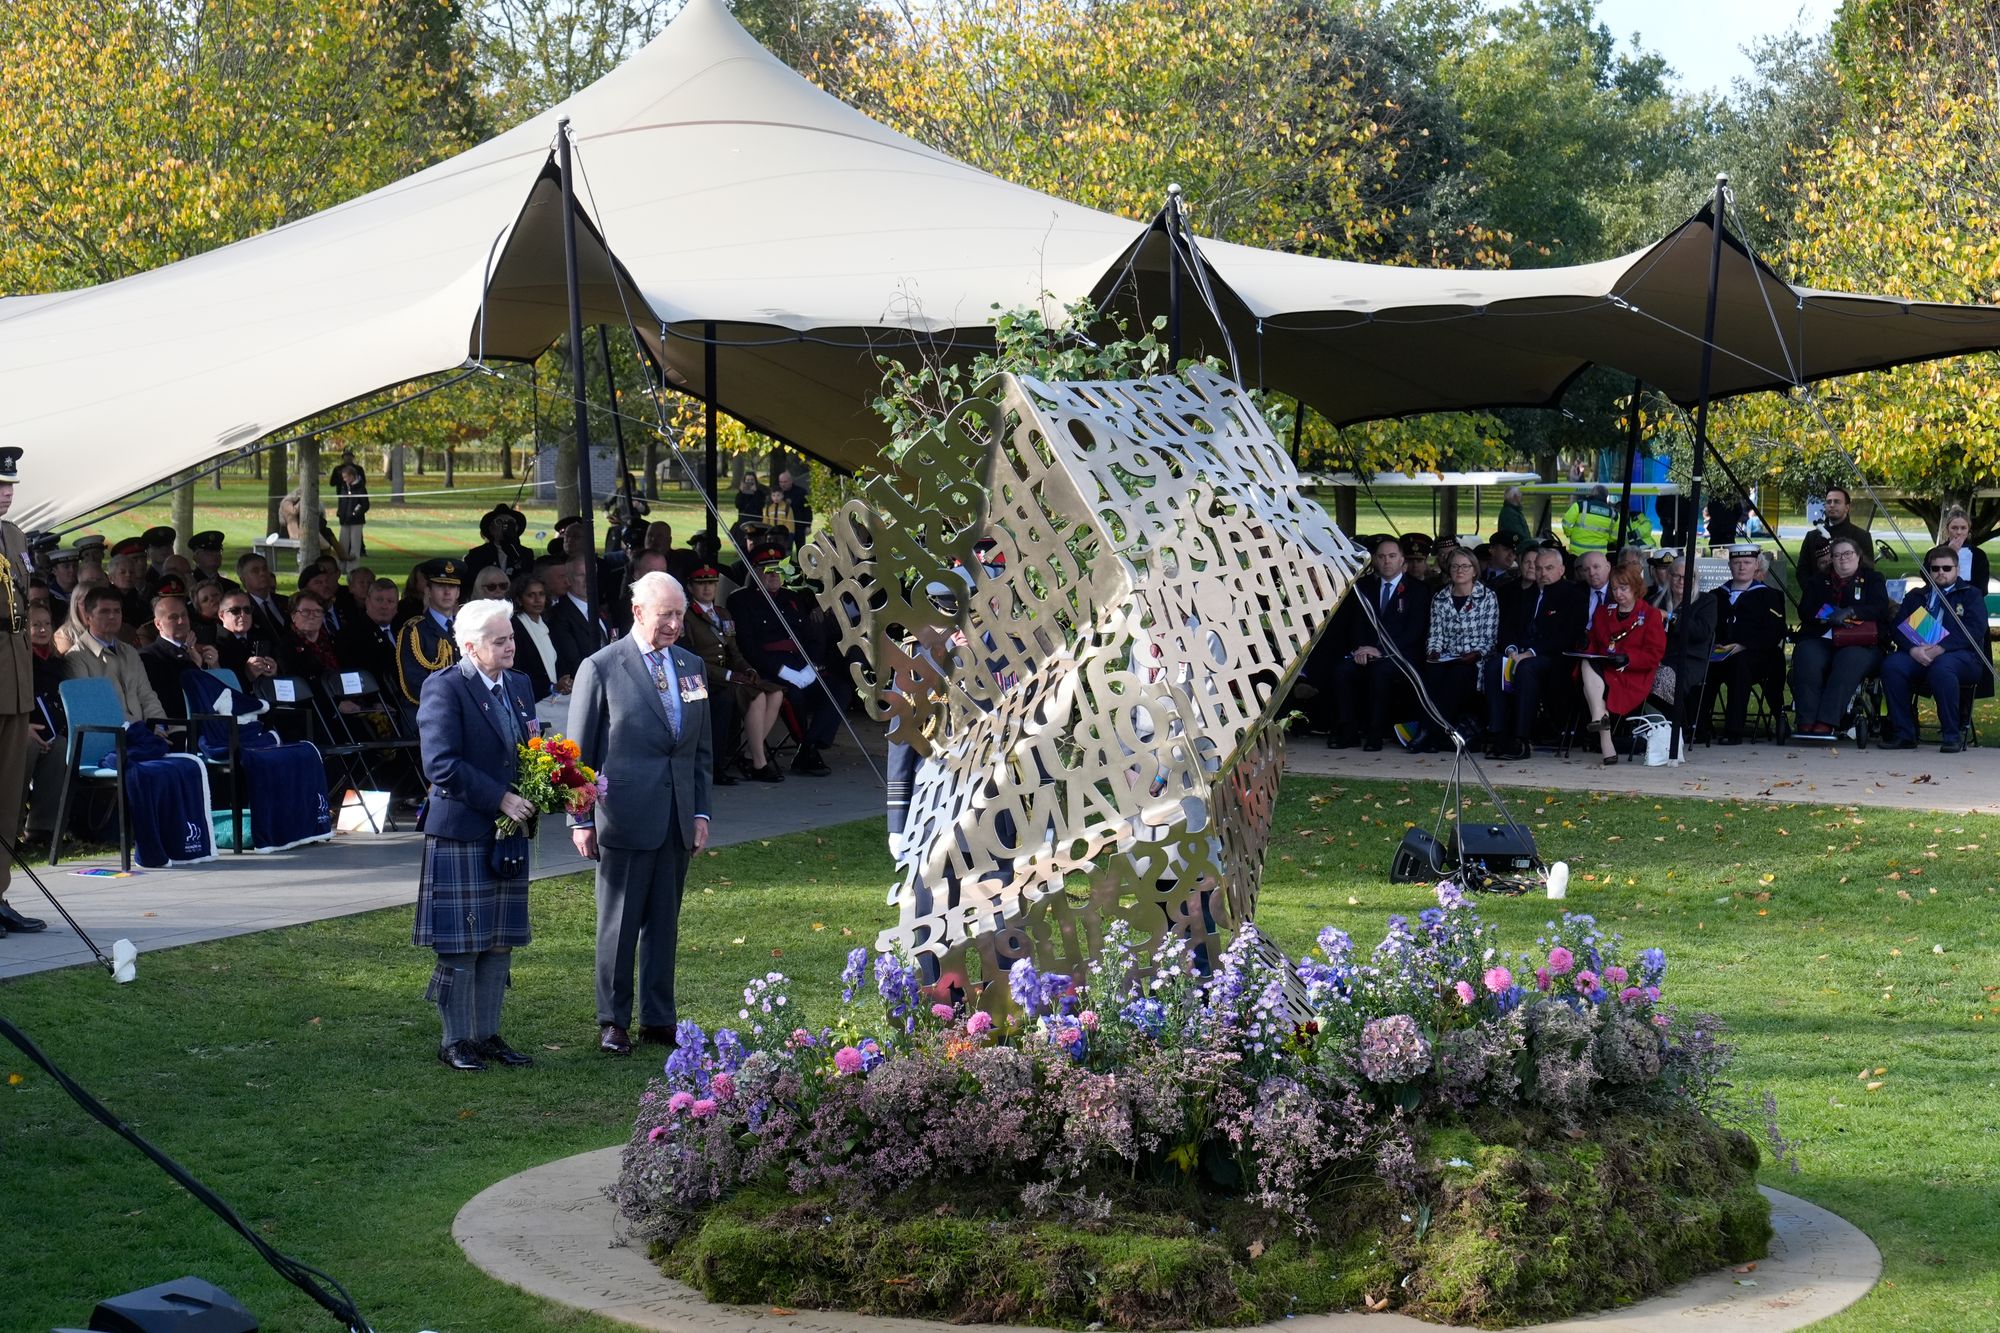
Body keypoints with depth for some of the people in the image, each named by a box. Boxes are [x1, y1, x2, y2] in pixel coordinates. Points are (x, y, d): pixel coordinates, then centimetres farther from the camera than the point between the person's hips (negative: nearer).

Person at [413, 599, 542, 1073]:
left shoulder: (518, 686, 13)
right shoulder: (444, 687, -11)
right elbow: (441, 764, -18)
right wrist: (500, 799, -18)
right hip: (460, 833, -7)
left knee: (499, 943, 10)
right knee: (460, 944, -2)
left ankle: (487, 1034, 19)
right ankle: (456, 1041, 7)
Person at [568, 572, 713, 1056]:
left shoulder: (691, 666, 12)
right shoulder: (601, 668, -4)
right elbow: (579, 752, -2)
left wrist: (701, 811, 10)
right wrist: (582, 820, -5)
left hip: (677, 819, 5)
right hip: (625, 815, -5)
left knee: (664, 922, 11)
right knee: (619, 923, 2)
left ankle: (659, 1019, 18)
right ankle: (613, 1022, 10)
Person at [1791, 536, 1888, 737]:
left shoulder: (1872, 579, 21)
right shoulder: (1818, 581, 27)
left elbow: (1880, 609, 3)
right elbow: (1805, 611, 11)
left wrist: (1850, 613, -12)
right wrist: (1830, 616, -8)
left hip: (1860, 643, -2)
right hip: (1819, 639, 2)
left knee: (1849, 660, -38)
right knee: (1806, 658, -34)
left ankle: (1826, 723, -47)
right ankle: (1806, 722, -42)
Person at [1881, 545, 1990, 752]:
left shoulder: (1970, 595, 13)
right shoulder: (1915, 596, 24)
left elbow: (1975, 630, -4)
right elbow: (1897, 626, 9)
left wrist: (1940, 649, -18)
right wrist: (1913, 649, -14)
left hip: (1961, 656, -3)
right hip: (1917, 656, 3)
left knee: (1941, 667, -39)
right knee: (1891, 664, -28)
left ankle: (1952, 735, -29)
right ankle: (1903, 734, -24)